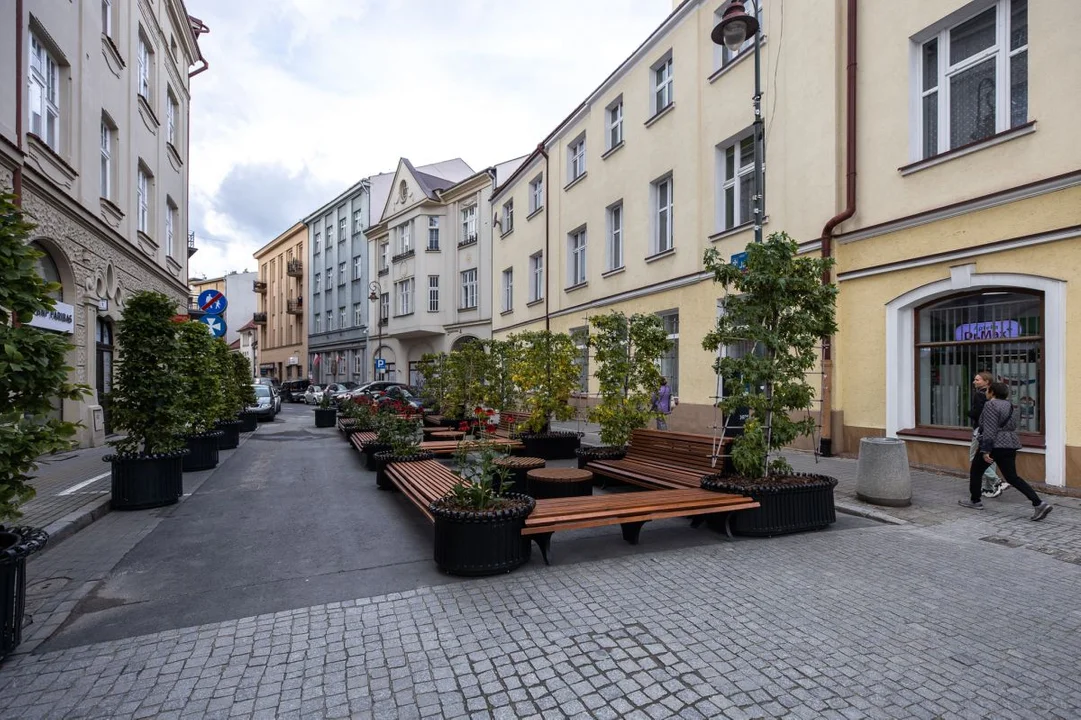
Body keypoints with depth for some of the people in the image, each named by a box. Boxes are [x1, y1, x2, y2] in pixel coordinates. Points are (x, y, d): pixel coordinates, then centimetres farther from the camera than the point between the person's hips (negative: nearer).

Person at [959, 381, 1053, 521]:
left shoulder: (991, 405, -14)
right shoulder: (1010, 405, 14)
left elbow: (989, 430, -20)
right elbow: (1012, 427, 21)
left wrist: (985, 450, -20)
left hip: (995, 445, -8)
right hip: (1010, 445, 8)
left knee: (975, 471, 10)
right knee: (1012, 477, 8)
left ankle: (975, 501, 17)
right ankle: (1038, 503, -5)